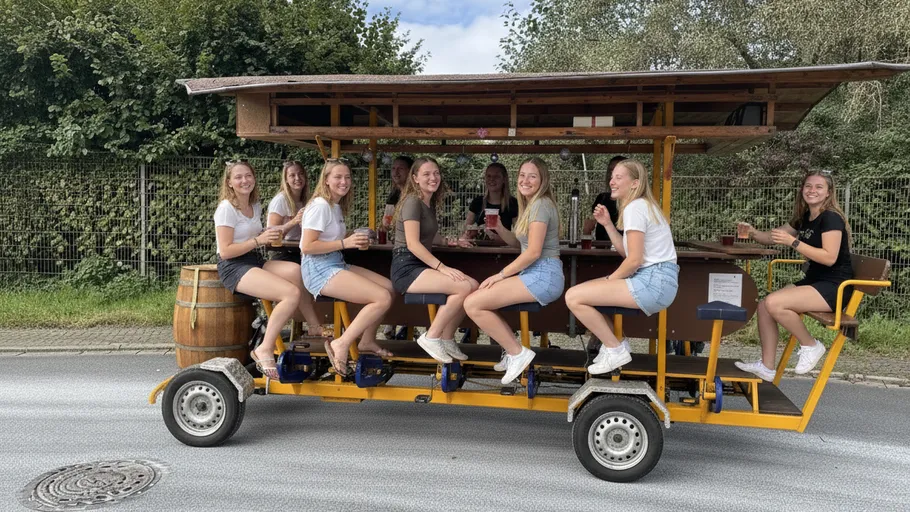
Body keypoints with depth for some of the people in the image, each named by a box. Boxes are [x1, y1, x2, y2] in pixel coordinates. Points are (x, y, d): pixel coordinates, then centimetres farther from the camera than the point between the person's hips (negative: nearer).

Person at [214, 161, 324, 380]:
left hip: (256, 261, 7)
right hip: (233, 267, -7)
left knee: (296, 271, -24)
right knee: (292, 293, -27)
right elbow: (225, 251, -14)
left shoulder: (255, 206, 15)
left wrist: (269, 236, 2)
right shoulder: (226, 208, -9)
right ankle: (265, 350, -19)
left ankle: (314, 327, -9)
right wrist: (258, 240, -21)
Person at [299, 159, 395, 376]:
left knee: (389, 287, 4)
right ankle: (341, 345, -12)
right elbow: (308, 246, -19)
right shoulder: (320, 205, -13)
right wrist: (345, 243, -21)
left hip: (336, 264, 9)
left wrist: (355, 242, 3)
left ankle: (367, 341, 14)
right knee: (383, 298, -18)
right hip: (319, 269, -9)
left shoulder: (337, 206, 15)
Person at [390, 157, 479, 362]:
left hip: (421, 267, 9)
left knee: (473, 286, -10)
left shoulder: (430, 203, 18)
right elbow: (413, 244, -20)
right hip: (407, 269, -9)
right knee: (467, 287, -24)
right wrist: (442, 267, -25)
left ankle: (447, 339, 0)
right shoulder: (412, 201, -10)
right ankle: (431, 337, -12)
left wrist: (449, 241, 21)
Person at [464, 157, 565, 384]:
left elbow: (533, 252, -19)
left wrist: (500, 275, -12)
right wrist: (499, 228, 7)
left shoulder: (540, 204, -12)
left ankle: (518, 353, -6)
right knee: (476, 299, 12)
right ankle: (513, 351, 12)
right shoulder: (530, 204, 19)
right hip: (535, 274, 10)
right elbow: (518, 243, 26)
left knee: (472, 304, -15)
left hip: (543, 275, -10)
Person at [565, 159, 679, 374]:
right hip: (655, 280, 11)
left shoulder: (635, 207, -12)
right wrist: (608, 224, 8)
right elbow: (626, 252, 16)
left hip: (653, 282, -11)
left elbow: (634, 260, -18)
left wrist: (609, 280, -3)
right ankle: (613, 343, 18)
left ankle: (615, 350, -3)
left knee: (573, 297, -15)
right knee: (580, 290, 19)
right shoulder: (642, 205, 19)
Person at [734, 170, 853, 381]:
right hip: (814, 280, 9)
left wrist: (793, 242, -26)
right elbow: (774, 236, 21)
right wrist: (753, 233, -1)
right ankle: (766, 367, 1)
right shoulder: (804, 218, 11)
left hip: (834, 287, -9)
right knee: (764, 306, -5)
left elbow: (829, 257, -23)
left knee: (774, 303, -26)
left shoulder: (831, 218, -14)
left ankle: (811, 346, -4)